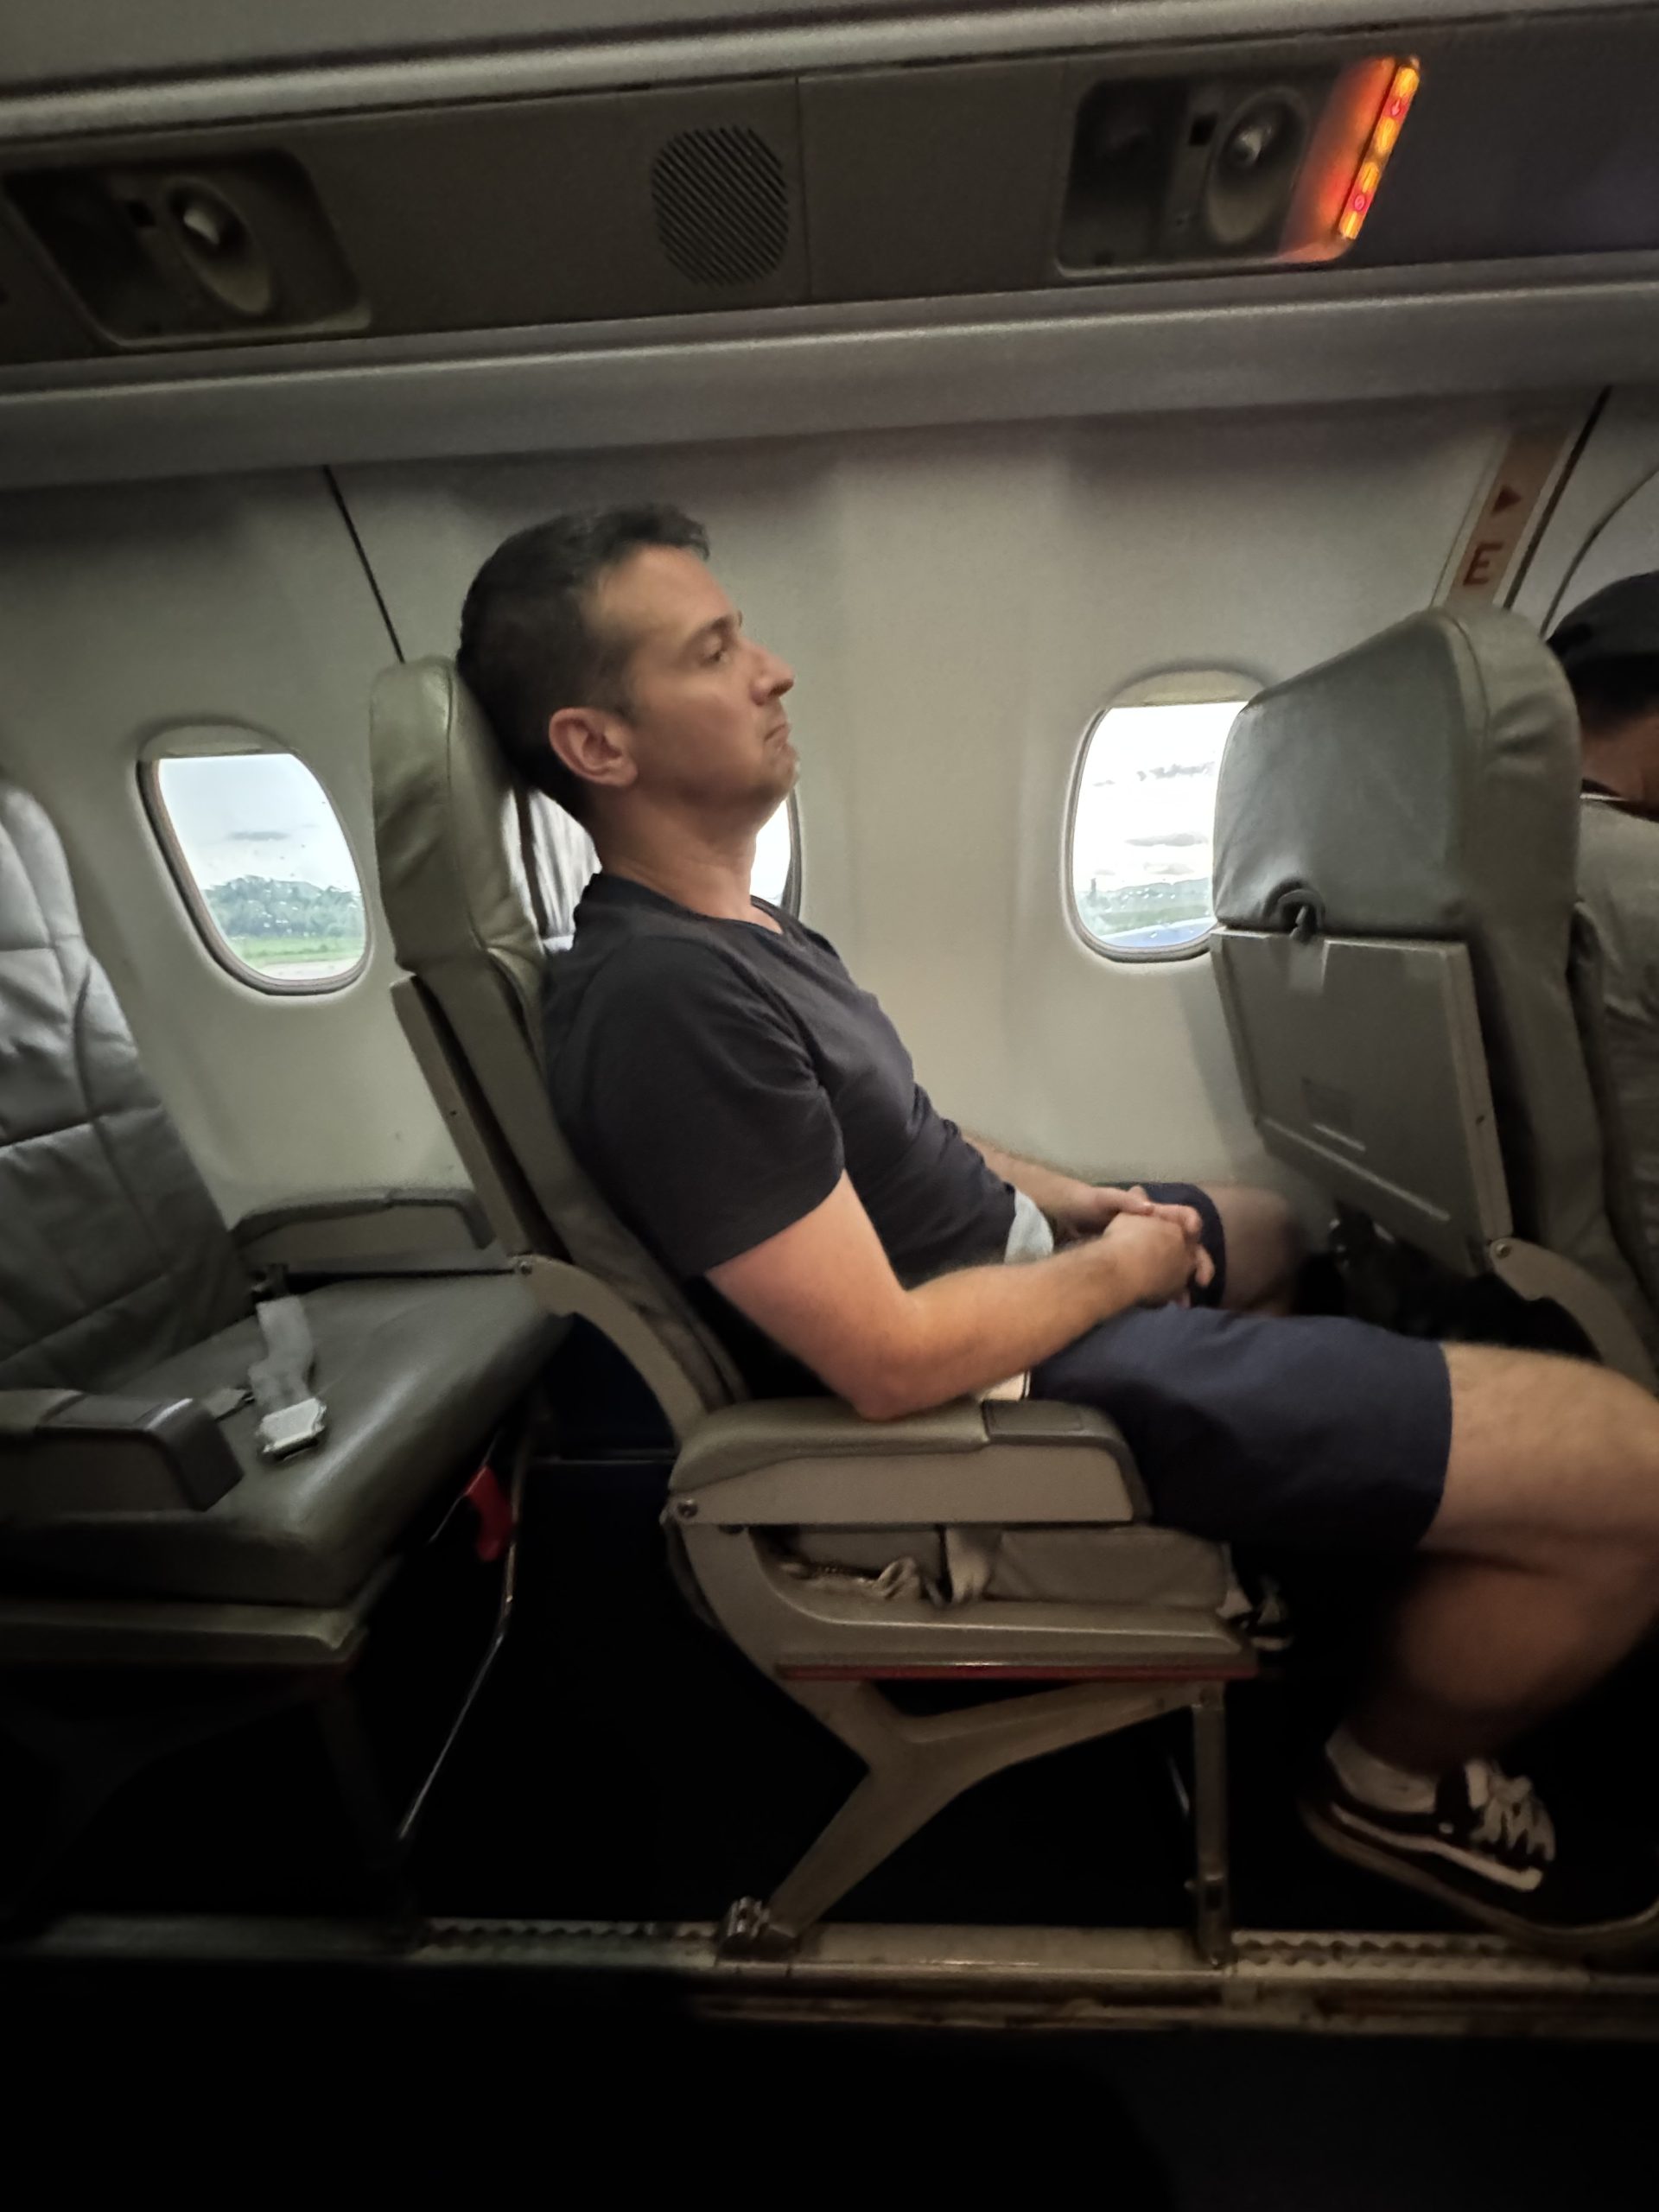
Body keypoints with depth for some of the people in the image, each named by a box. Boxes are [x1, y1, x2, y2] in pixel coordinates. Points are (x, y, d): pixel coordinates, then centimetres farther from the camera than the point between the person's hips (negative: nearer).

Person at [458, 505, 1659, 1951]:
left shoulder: (725, 925, 8)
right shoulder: (666, 1000, -25)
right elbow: (894, 1362, -26)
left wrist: (1084, 1201, 4)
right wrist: (1120, 1263, -10)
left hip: (1021, 1253, 10)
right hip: (1021, 1383, -10)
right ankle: (1405, 1779, 18)